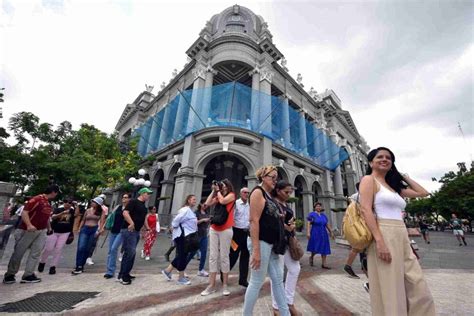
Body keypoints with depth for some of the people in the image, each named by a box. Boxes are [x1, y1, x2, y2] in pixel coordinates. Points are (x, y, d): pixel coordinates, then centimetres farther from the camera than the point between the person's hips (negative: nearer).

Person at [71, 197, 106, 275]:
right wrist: (79, 229, 8)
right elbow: (83, 220, 17)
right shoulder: (88, 210, 9)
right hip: (85, 229, 2)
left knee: (87, 249, 5)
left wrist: (99, 230, -16)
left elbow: (102, 221, -7)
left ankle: (81, 265, 18)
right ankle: (78, 266, -3)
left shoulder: (101, 212, -1)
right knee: (81, 247, -9)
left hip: (94, 230, -2)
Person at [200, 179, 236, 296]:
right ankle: (211, 285, 14)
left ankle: (225, 285, 14)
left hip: (226, 230, -5)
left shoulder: (231, 195, 2)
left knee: (224, 257, 2)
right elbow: (207, 204, 3)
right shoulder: (218, 197, 16)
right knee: (213, 257, 6)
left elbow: (222, 201, -17)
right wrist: (213, 191, 6)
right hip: (213, 229, 5)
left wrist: (218, 191, -1)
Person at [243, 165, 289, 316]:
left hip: (271, 244, 9)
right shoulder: (258, 192, -14)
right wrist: (256, 250, -24)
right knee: (257, 282, 5)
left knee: (278, 279, 17)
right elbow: (254, 221, -21)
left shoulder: (270, 195, 14)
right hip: (261, 242, -9)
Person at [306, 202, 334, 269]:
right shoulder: (312, 214, -6)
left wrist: (331, 232, 15)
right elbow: (309, 224, -12)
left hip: (324, 234, 5)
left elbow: (327, 225, 16)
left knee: (324, 249, 5)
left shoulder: (323, 215, 10)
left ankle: (323, 264, 13)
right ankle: (311, 257, 27)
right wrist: (308, 232, -20)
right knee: (315, 248, -1)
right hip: (315, 234, -5)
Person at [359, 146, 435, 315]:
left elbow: (423, 193, 30)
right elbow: (366, 209, -14)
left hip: (402, 238, 8)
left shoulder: (394, 185, 20)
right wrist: (379, 241, -22)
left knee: (418, 289, 9)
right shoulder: (369, 180, -3)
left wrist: (404, 176, 28)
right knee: (389, 290, 0)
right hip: (384, 236, -8)